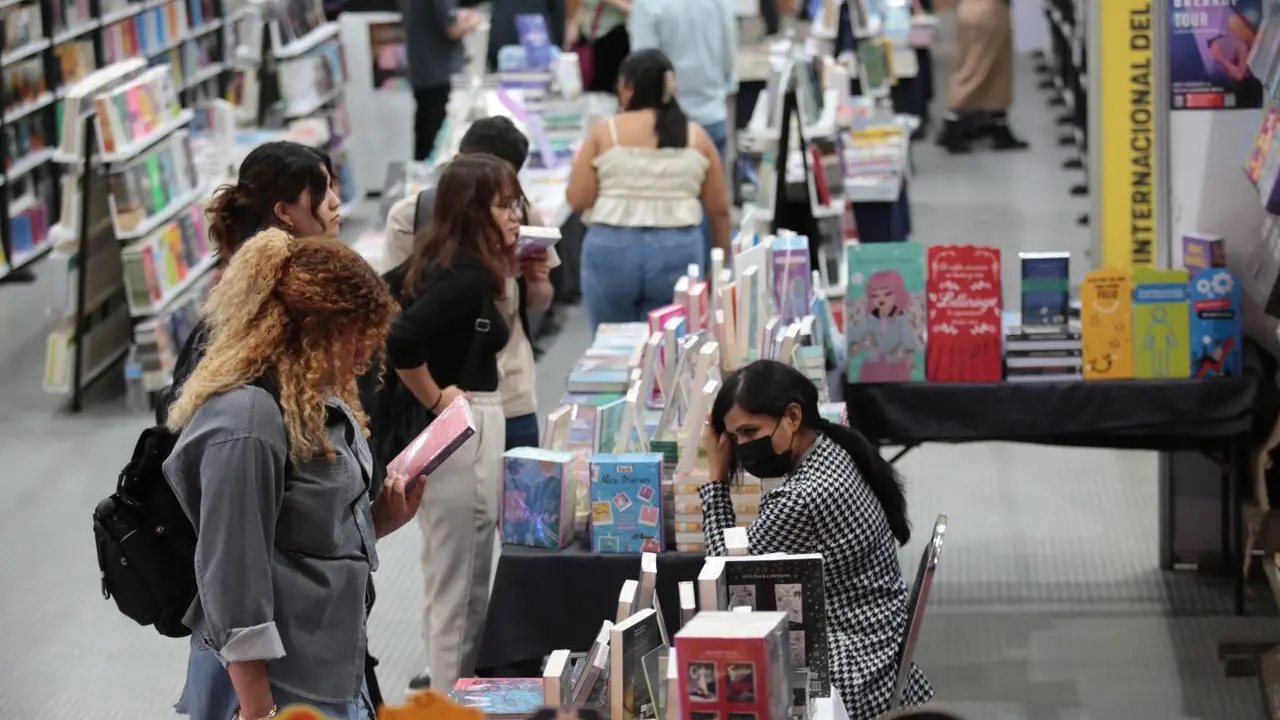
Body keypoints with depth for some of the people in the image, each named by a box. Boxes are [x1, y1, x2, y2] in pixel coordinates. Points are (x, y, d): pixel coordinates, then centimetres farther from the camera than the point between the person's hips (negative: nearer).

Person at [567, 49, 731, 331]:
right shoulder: (697, 137, 5)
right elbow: (719, 208, 7)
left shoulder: (604, 132, -1)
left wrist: (580, 165, 16)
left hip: (611, 249, -1)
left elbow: (577, 199, -2)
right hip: (677, 251, 1)